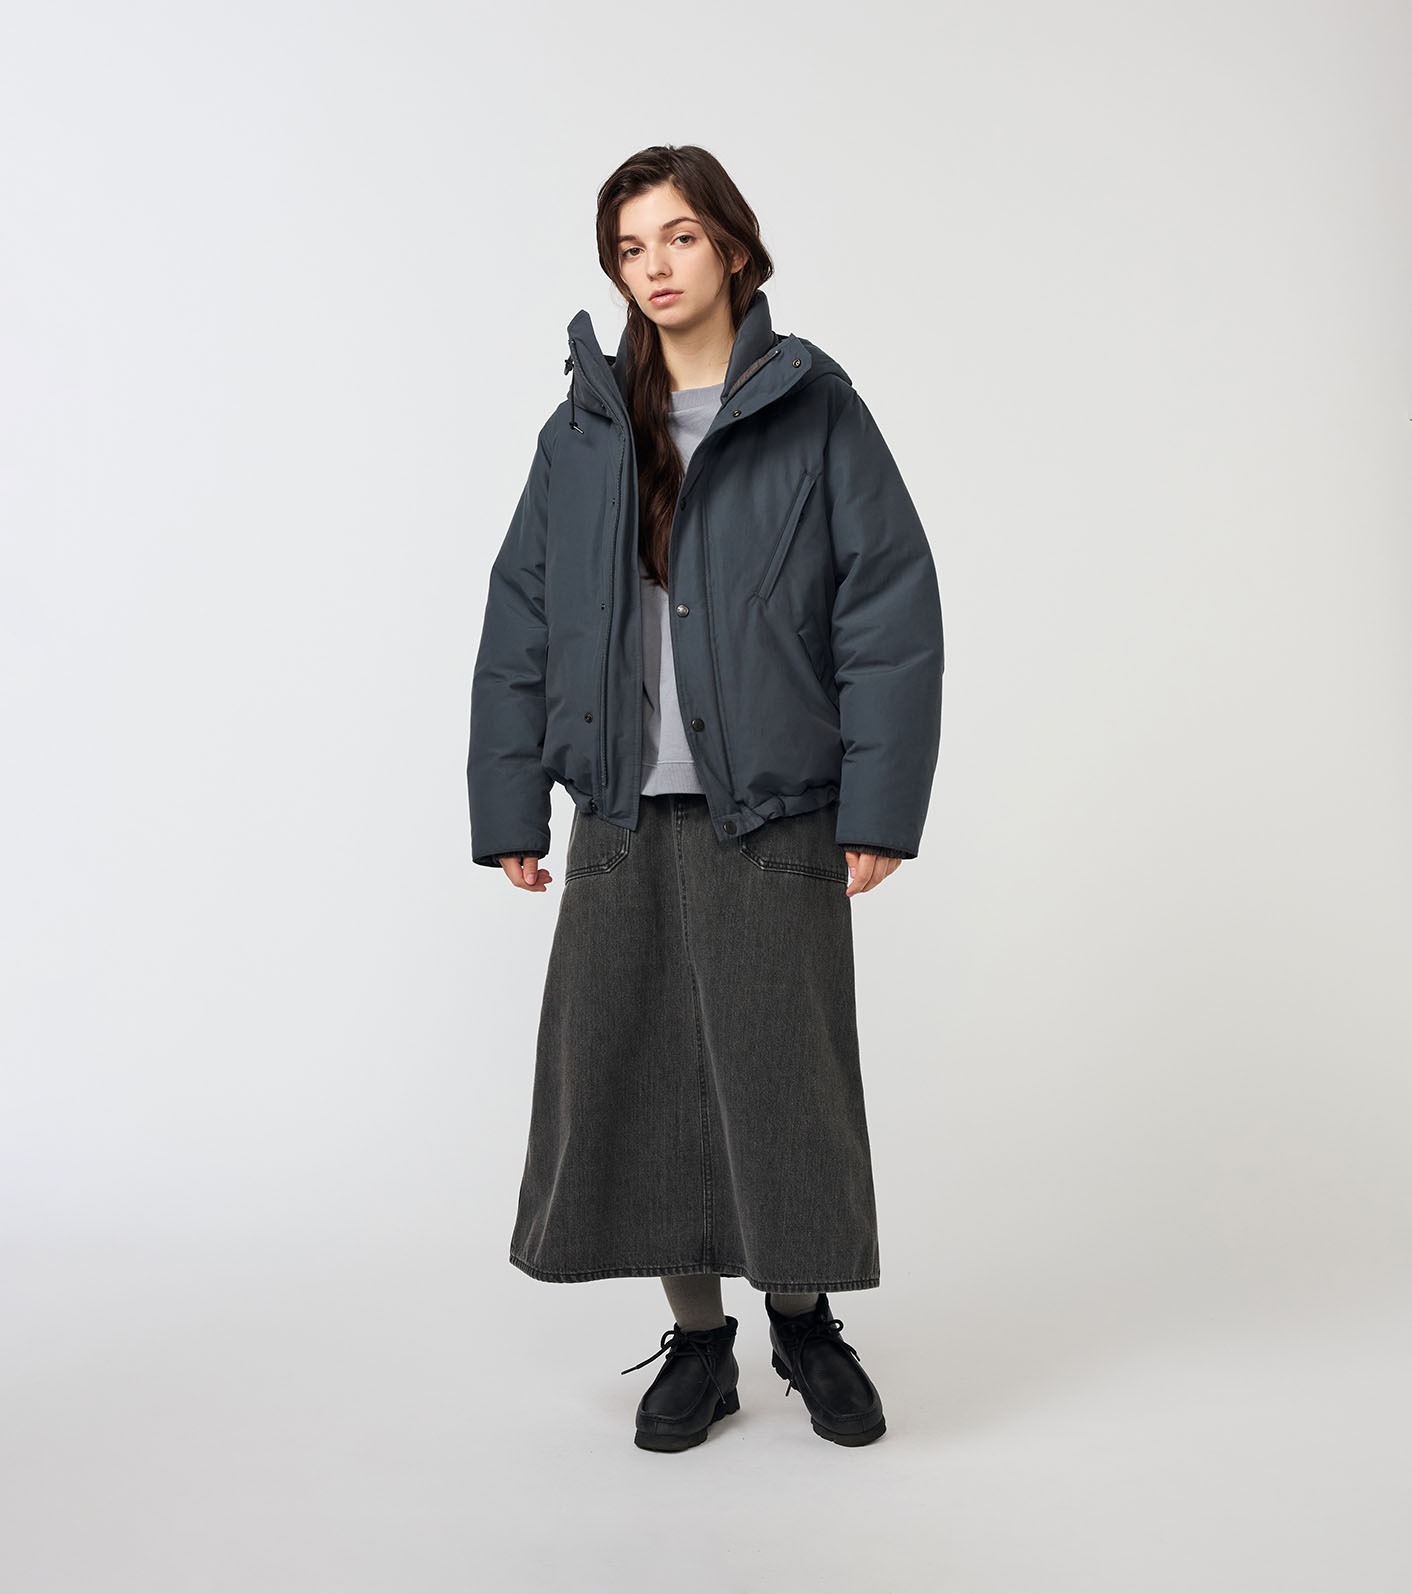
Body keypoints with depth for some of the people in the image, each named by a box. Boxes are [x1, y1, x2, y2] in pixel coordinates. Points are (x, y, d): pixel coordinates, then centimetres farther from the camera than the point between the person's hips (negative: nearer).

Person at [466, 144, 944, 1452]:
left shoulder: (813, 411, -1)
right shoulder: (586, 428, 8)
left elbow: (892, 611, -4)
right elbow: (519, 622, 8)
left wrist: (879, 807, -10)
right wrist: (508, 806, 4)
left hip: (775, 812, -3)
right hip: (623, 812, 3)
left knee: (785, 1072, 5)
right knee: (630, 1071, 6)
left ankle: (805, 1318, 29)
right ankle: (696, 1339, 25)